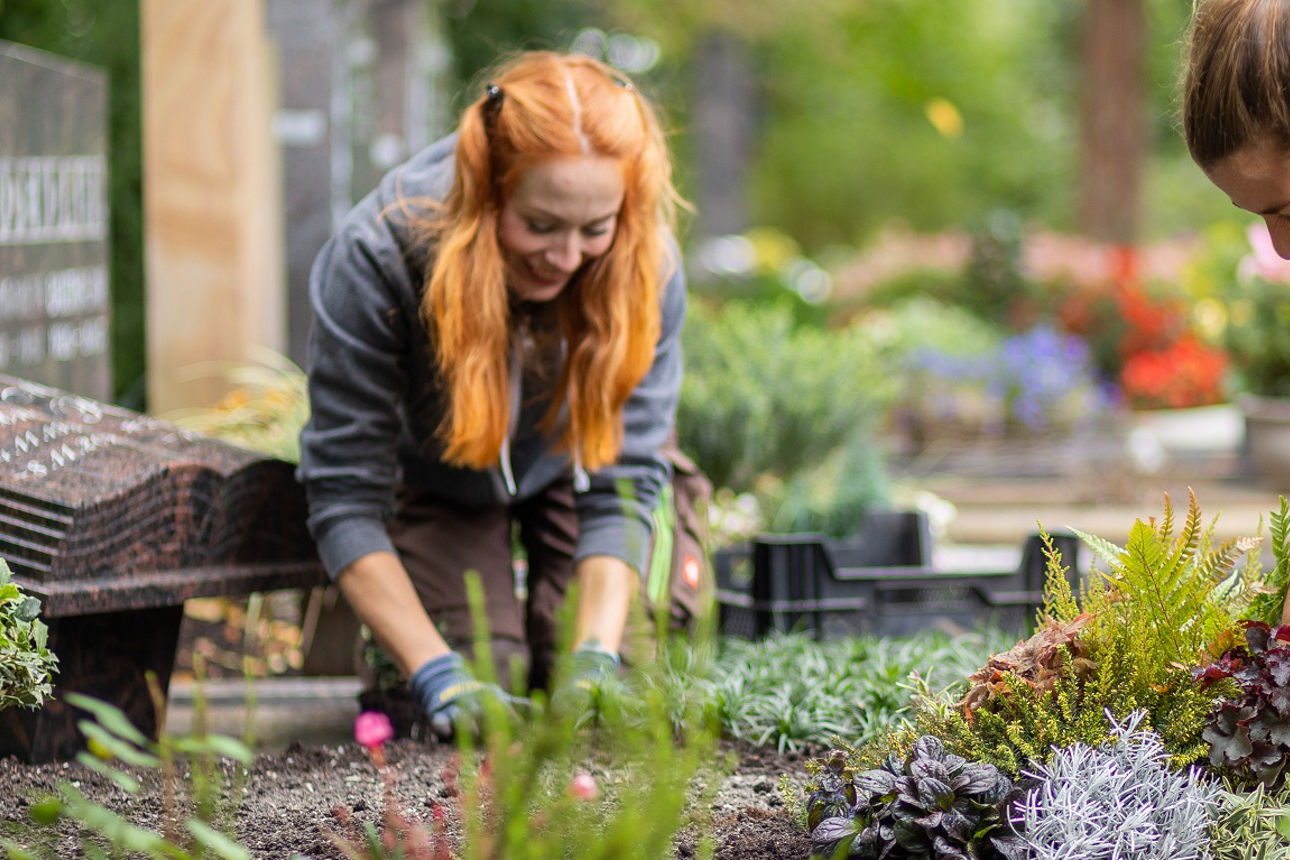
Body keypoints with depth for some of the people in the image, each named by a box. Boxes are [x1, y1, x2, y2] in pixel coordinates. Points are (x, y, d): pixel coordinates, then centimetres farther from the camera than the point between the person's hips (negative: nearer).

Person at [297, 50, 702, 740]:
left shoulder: (645, 266, -33)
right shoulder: (376, 258, -38)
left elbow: (623, 484, -25)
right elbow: (343, 494, -31)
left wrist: (596, 660, -38)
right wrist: (436, 674, -39)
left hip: (567, 467, 1)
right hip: (433, 470, -1)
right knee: (477, 698, -16)